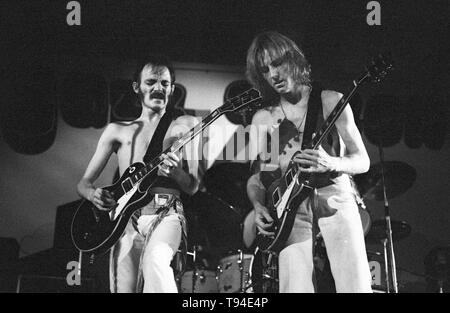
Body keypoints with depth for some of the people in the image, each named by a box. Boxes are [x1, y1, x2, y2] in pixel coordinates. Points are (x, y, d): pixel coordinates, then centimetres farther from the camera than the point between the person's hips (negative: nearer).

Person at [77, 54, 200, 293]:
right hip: (127, 219, 3)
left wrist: (174, 172, -14)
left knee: (155, 259, -34)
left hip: (166, 214, -2)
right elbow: (84, 183, 16)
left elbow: (193, 187, 8)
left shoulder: (184, 126, 12)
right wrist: (93, 194, -8)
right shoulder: (117, 131, 16)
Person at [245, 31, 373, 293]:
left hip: (335, 196, -1)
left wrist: (331, 163, -17)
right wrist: (259, 208, -6)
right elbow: (254, 176, 14)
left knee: (356, 286, -16)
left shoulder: (330, 101, 4)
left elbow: (362, 161, 3)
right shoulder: (263, 119, 10)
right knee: (295, 288, -15)